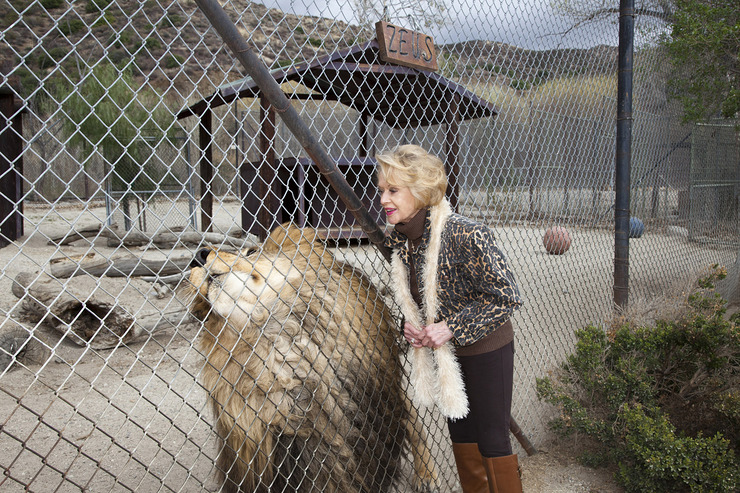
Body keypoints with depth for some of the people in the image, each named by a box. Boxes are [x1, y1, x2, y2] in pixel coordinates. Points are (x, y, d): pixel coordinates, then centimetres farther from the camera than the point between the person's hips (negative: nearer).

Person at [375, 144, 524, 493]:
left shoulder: (466, 235, -27)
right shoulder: (398, 240, -5)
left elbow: (506, 297, -23)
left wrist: (451, 328, -26)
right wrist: (409, 327, -9)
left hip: (486, 350, -7)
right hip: (446, 351, 7)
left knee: (492, 438, 6)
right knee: (460, 432, 20)